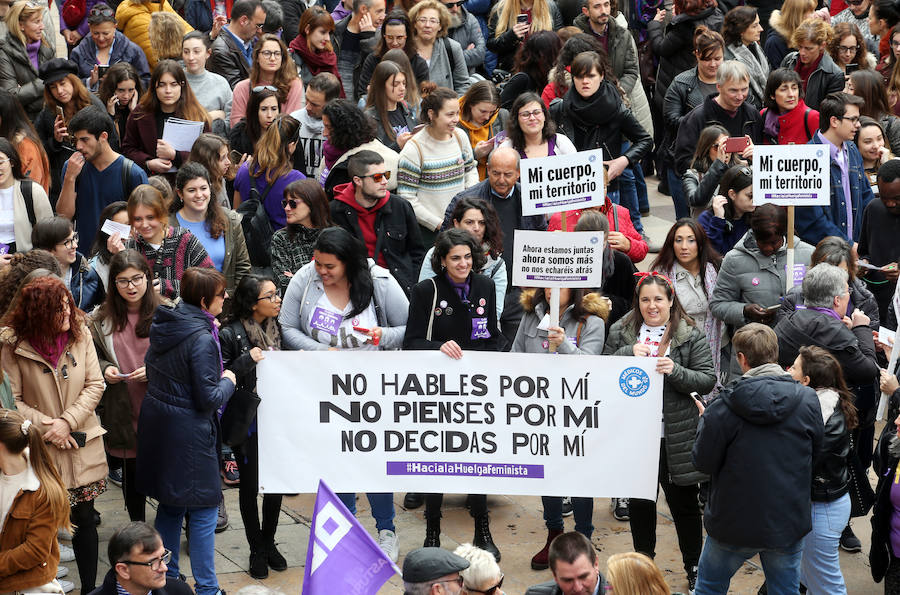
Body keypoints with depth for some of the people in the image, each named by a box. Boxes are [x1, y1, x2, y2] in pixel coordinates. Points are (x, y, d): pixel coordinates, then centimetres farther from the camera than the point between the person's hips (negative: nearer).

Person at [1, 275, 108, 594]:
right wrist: (45, 426, -15)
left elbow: (94, 385, -1)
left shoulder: (80, 334, -2)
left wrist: (68, 421, -12)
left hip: (81, 446, 2)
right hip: (41, 449, -2)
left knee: (84, 517, 8)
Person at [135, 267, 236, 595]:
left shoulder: (163, 325, 3)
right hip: (187, 431, -8)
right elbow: (208, 398, -20)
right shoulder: (202, 339, -21)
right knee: (203, 508, 1)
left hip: (156, 421, 8)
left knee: (170, 505, 19)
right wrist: (228, 382, -1)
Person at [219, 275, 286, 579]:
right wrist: (247, 360, -25)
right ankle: (257, 551, 20)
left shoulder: (277, 329, 3)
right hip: (248, 422, -5)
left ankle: (269, 543, 30)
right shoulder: (230, 335, -14)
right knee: (250, 485, 6)